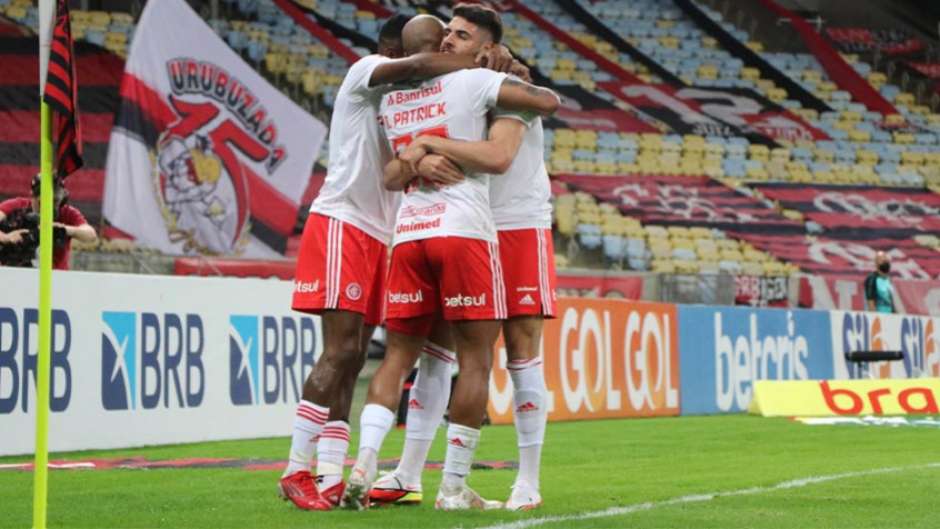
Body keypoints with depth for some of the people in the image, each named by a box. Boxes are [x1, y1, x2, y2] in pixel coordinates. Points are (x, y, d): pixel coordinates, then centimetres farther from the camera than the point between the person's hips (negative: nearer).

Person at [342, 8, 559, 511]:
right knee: (475, 359, 2)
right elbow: (548, 102, 0)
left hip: (408, 234, 5)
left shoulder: (390, 100, 16)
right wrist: (523, 81, 19)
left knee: (398, 354, 12)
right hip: (463, 229, -5)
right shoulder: (472, 82, -1)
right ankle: (453, 487, 1)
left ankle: (363, 467, -4)